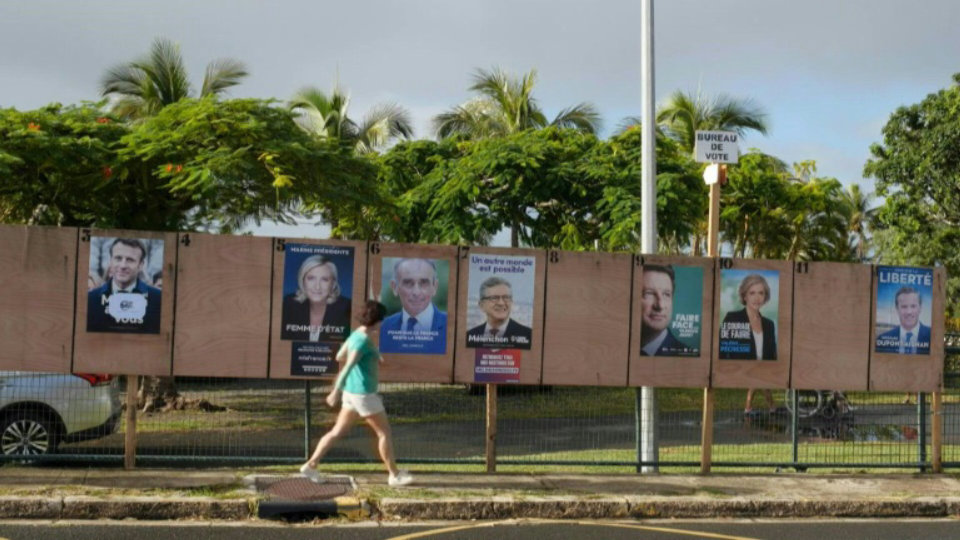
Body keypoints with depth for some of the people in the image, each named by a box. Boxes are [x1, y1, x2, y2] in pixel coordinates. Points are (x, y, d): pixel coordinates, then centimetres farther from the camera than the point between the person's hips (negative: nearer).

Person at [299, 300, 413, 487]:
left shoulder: (356, 334, 9)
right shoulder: (363, 340, -20)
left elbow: (339, 357, 22)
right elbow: (347, 367, -26)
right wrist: (336, 391, -30)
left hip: (352, 391, 9)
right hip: (363, 394, -9)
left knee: (338, 432, 10)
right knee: (384, 432, 4)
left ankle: (310, 465, 8)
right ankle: (394, 474, 13)